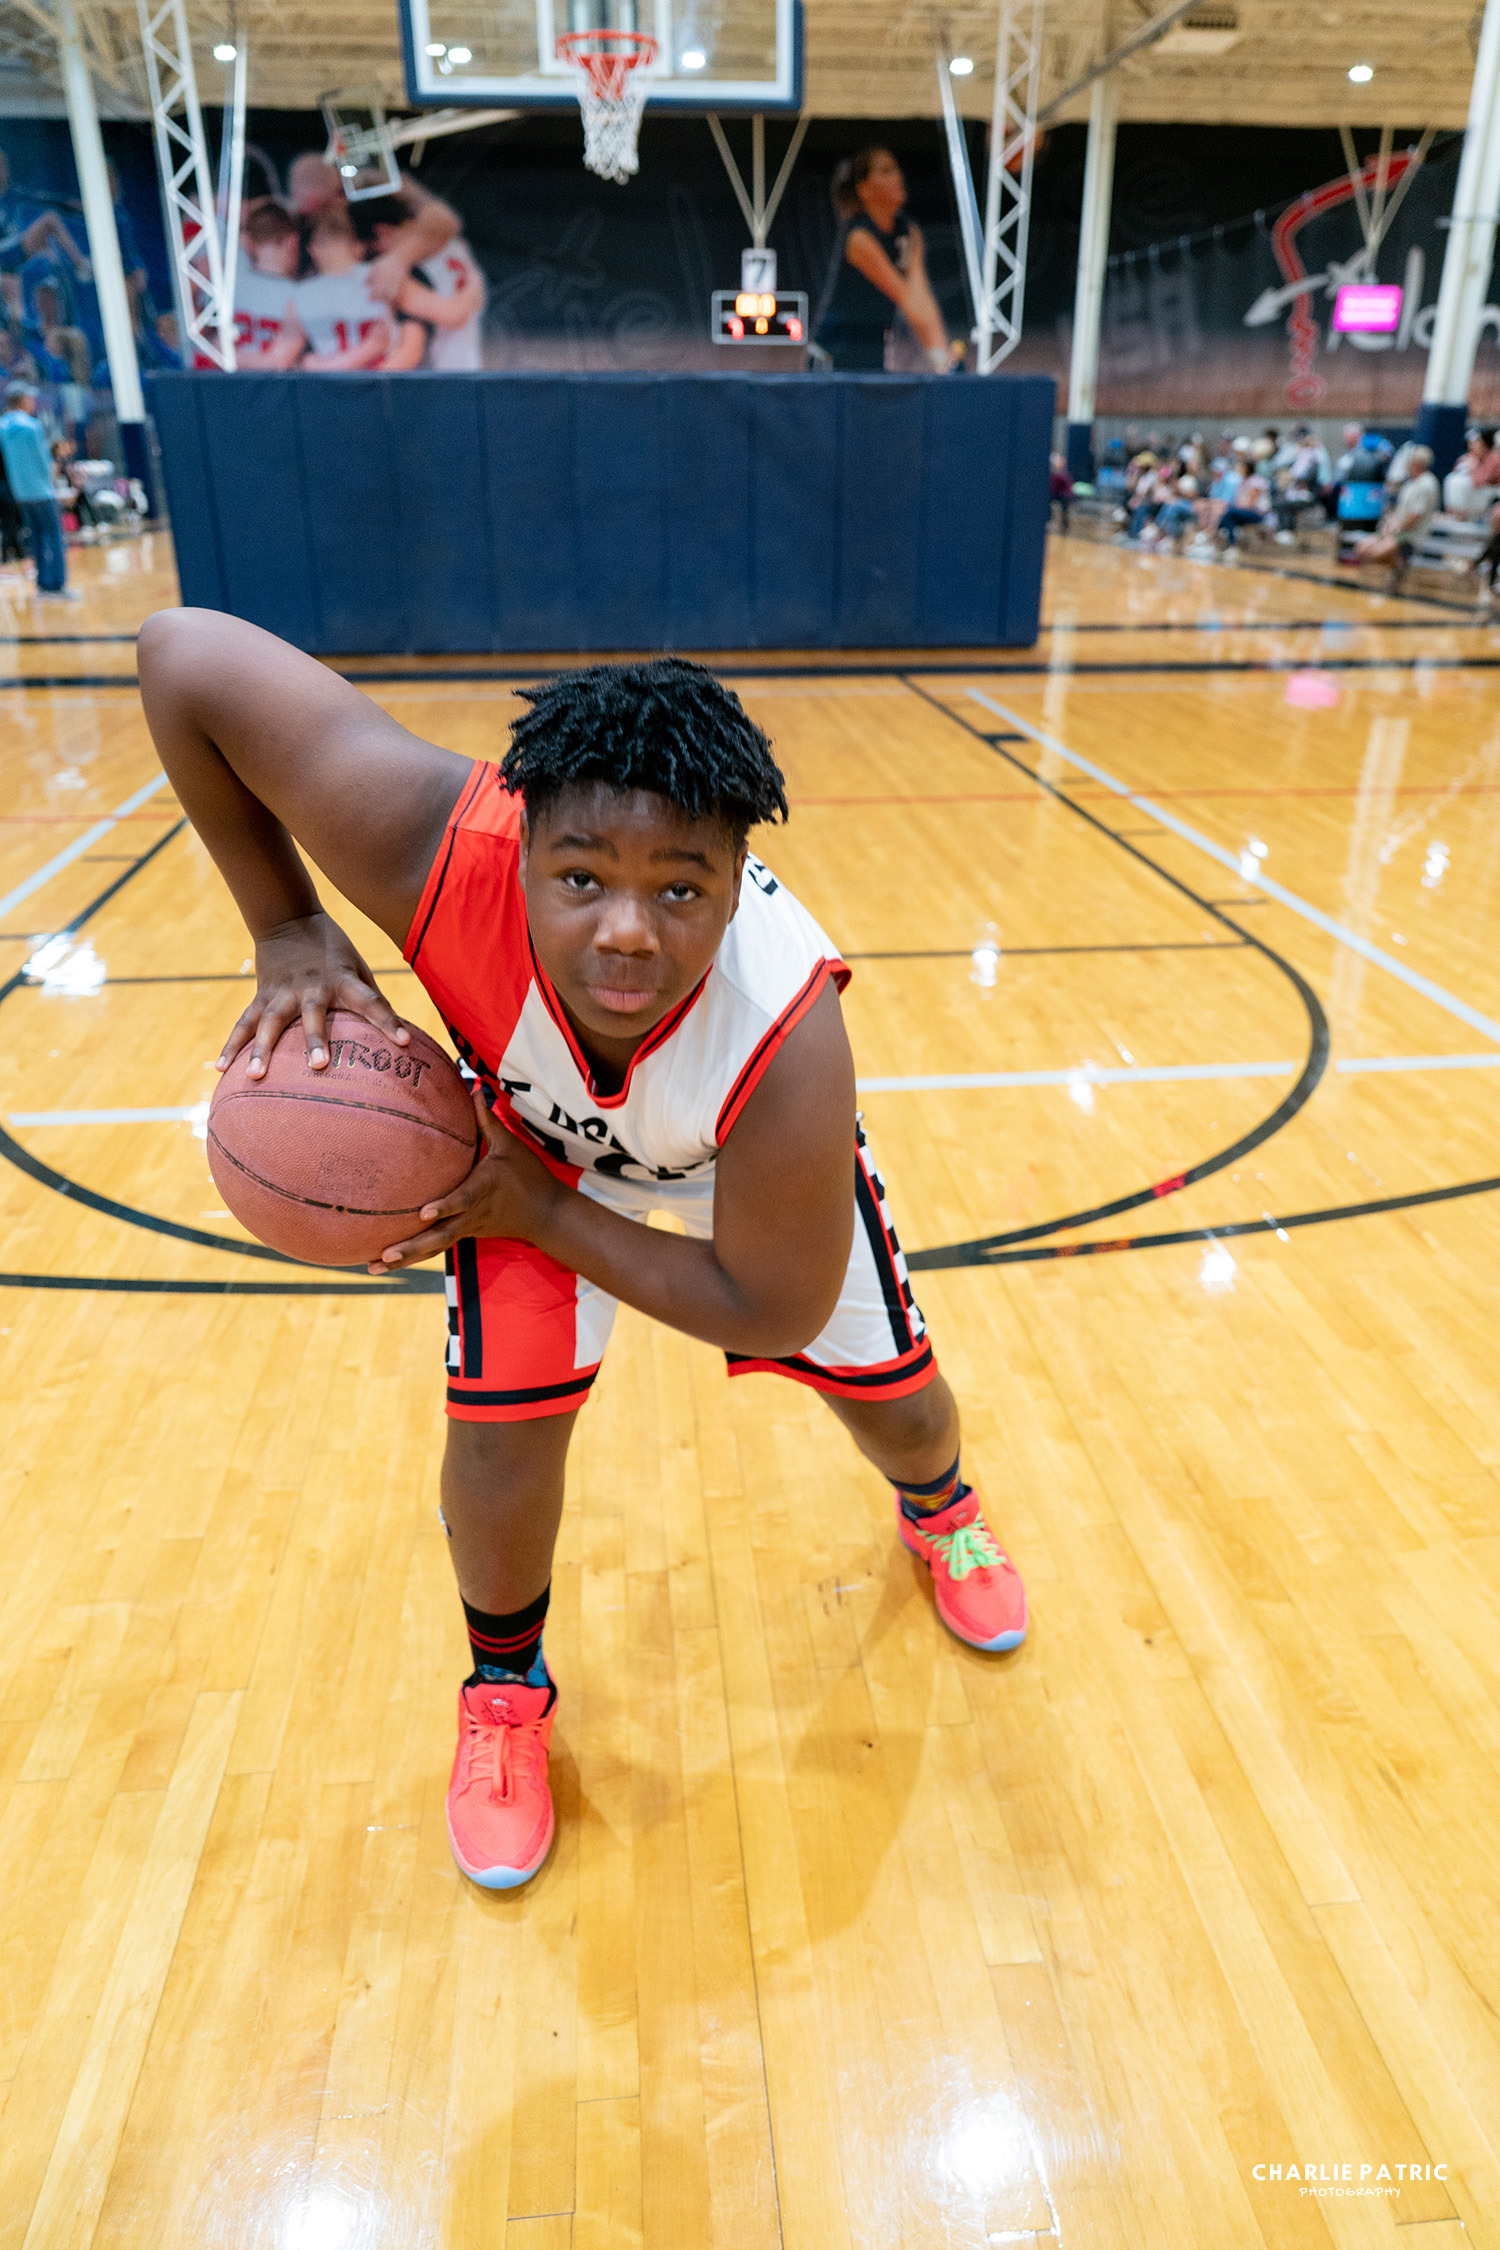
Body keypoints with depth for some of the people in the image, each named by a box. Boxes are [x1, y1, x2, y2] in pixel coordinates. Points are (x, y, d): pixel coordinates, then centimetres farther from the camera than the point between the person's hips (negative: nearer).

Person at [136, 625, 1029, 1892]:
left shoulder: (786, 1047, -45)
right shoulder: (442, 852, -43)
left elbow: (770, 1312, -28)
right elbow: (182, 654, -32)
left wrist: (543, 1215, -28)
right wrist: (290, 935, -31)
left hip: (750, 1159, 0)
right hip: (534, 1137, 1)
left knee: (894, 1396, 10)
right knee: (502, 1417, -10)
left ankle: (940, 1514, 51)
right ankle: (506, 1690, 24)